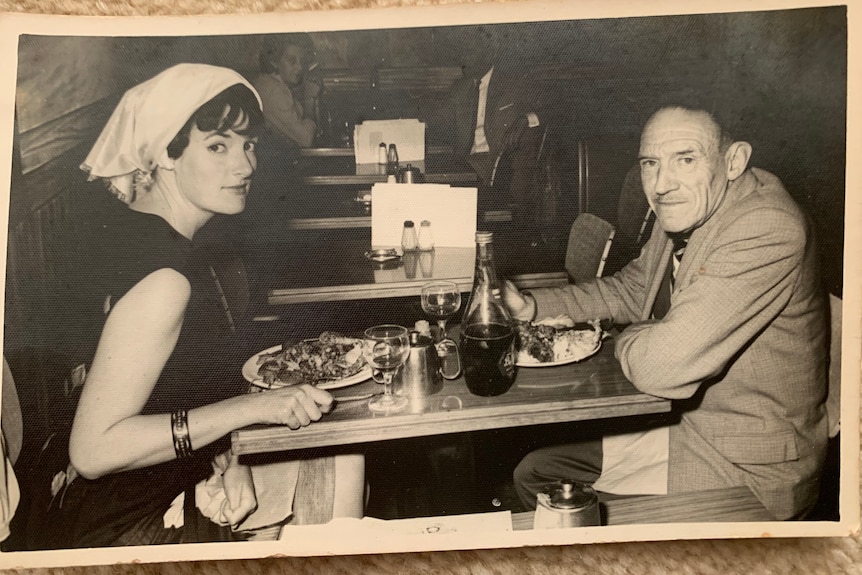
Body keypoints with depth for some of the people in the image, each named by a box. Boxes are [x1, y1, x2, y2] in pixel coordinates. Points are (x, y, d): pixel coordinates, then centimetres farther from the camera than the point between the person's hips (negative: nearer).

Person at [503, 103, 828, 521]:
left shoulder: (767, 229, -29)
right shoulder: (684, 212, -1)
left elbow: (661, 367, -33)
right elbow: (629, 290, 14)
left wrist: (627, 341, -9)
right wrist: (530, 306, 1)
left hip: (746, 468, -8)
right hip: (689, 422, 8)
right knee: (534, 471, 13)